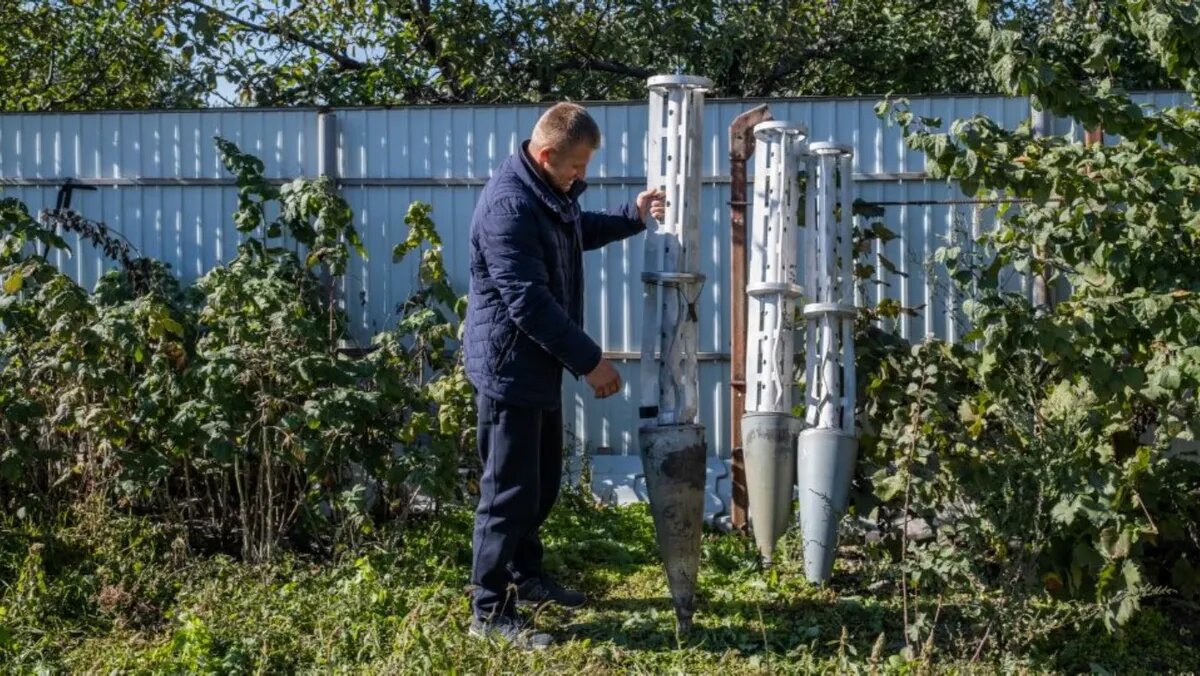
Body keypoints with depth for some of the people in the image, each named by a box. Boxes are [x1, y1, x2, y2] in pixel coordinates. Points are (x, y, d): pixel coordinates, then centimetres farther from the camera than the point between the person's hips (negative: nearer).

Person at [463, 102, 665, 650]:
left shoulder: (549, 192, 9)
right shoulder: (508, 204, -24)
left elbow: (578, 232, 31)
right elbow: (529, 302, -27)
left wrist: (633, 217, 15)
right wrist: (590, 361, -23)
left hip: (539, 362, 10)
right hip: (509, 365, -10)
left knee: (543, 480, 21)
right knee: (510, 490, -4)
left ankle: (525, 576, 37)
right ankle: (490, 612, 6)